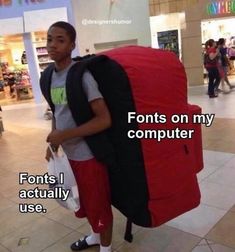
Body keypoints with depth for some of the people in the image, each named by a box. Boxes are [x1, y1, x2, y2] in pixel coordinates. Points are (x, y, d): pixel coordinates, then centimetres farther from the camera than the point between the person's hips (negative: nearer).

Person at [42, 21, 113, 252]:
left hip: (88, 155, -7)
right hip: (68, 153, 8)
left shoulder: (81, 75, -19)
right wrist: (53, 143, 8)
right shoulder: (49, 77, 4)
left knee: (99, 204, 10)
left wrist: (64, 135, -23)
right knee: (84, 201, 25)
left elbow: (104, 120, -23)